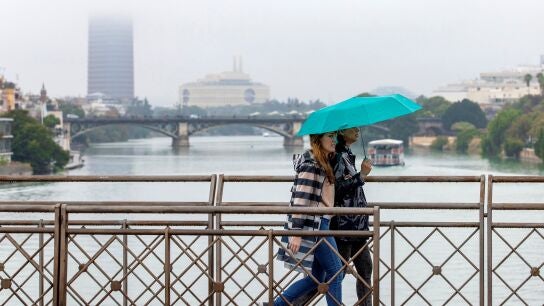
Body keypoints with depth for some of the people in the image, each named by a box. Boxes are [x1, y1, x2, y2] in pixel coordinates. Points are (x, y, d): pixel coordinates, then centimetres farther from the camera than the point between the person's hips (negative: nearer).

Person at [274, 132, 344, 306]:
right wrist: (296, 232, -23)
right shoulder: (311, 164, -13)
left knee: (316, 278, 10)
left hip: (320, 223, 10)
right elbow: (300, 199, -19)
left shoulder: (323, 163, 18)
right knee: (335, 271, -3)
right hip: (313, 224, -10)